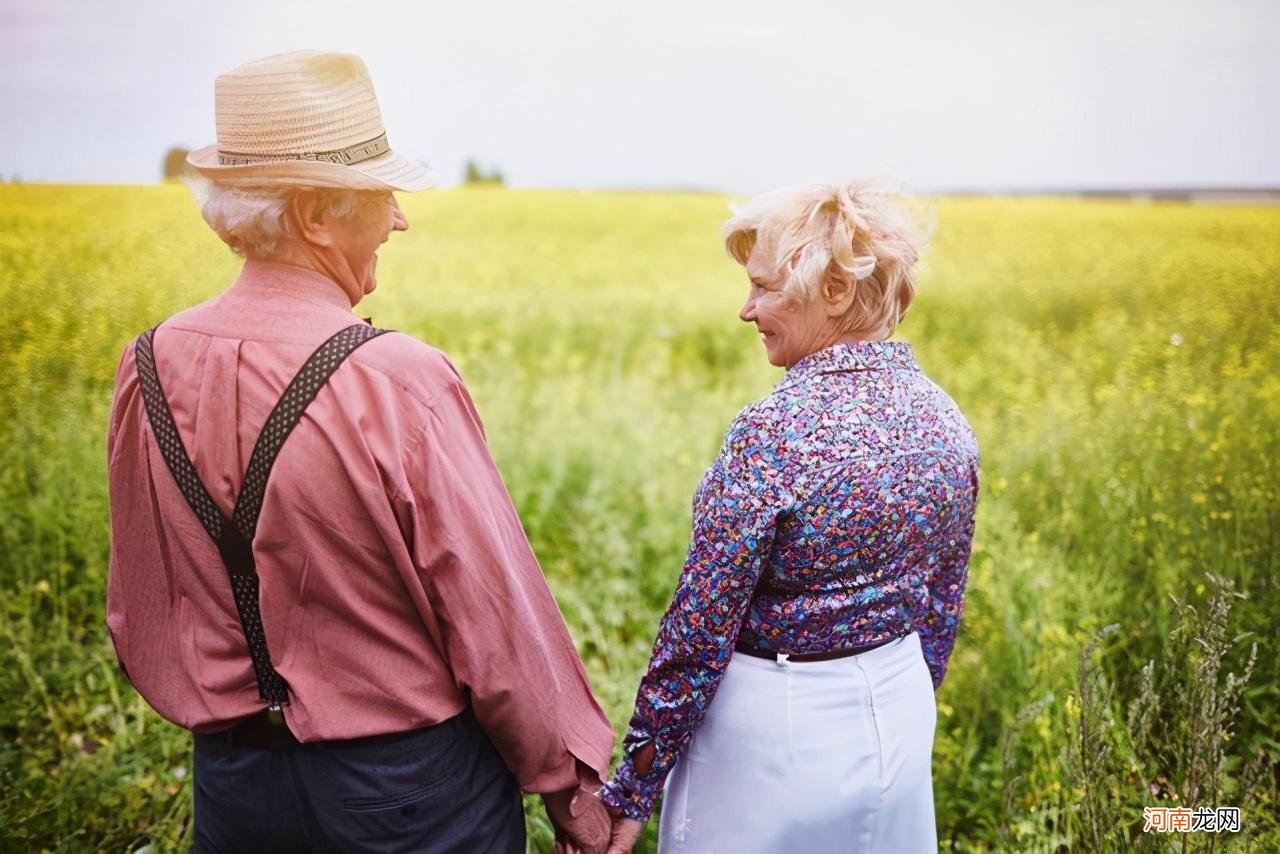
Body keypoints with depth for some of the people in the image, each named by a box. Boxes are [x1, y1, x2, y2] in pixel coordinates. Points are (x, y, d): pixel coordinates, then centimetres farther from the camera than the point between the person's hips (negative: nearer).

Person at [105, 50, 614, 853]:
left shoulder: (148, 369, -6)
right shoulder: (402, 384, -25)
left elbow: (138, 613, 6)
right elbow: (500, 617, -20)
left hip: (232, 783, 5)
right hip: (409, 787, -4)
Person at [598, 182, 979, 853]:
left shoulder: (778, 430, -25)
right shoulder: (945, 420, -3)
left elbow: (699, 628, -21)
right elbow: (942, 606, 7)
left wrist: (629, 795, -11)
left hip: (774, 726, -7)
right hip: (897, 715, 7)